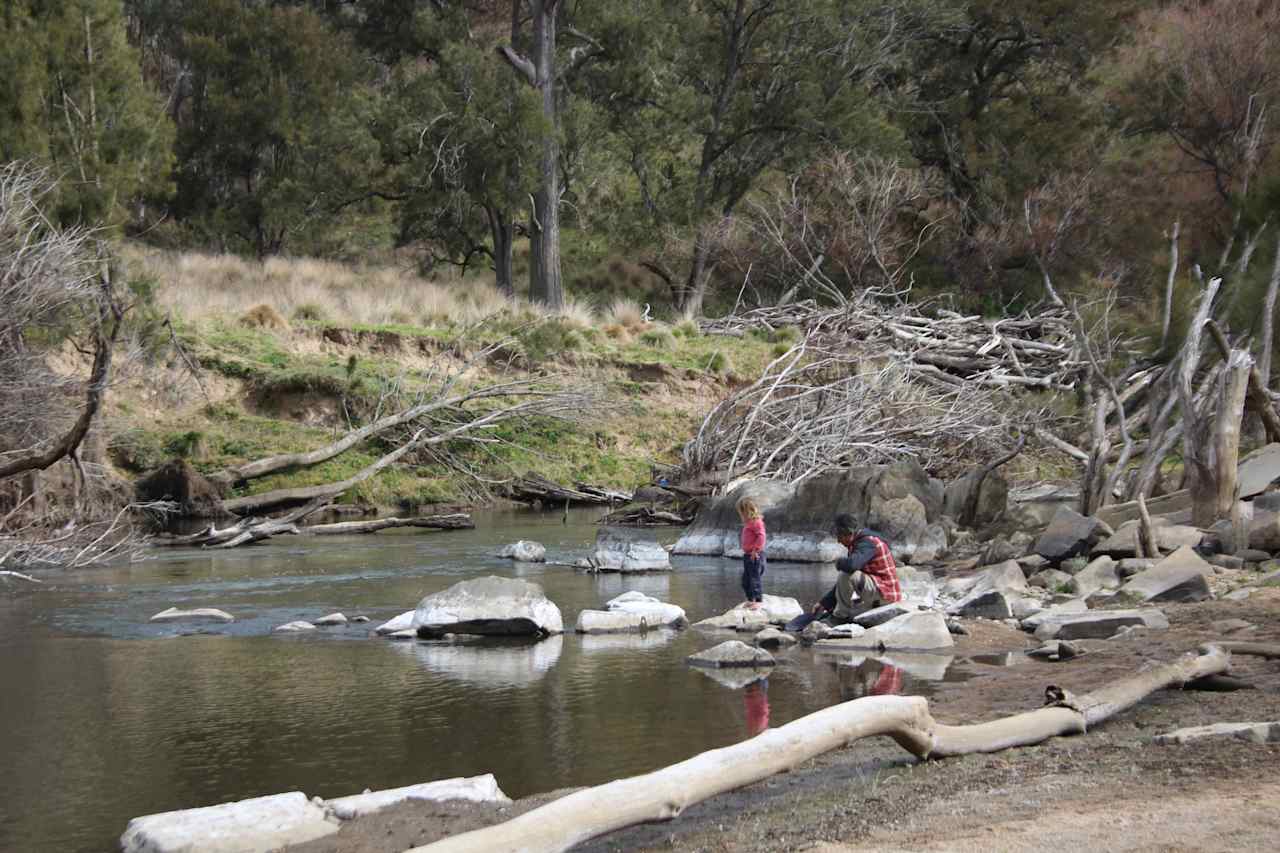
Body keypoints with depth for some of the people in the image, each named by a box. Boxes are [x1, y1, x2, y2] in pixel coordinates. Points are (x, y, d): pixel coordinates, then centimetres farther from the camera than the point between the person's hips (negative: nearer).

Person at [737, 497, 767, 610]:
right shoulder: (748, 522, 14)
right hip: (747, 555, 10)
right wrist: (746, 550, 15)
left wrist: (755, 550, -22)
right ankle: (750, 600, 27)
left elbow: (761, 536, -24)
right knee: (746, 579, 16)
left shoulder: (757, 522, -16)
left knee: (755, 578, -6)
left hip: (755, 555, -10)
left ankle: (759, 600, 0)